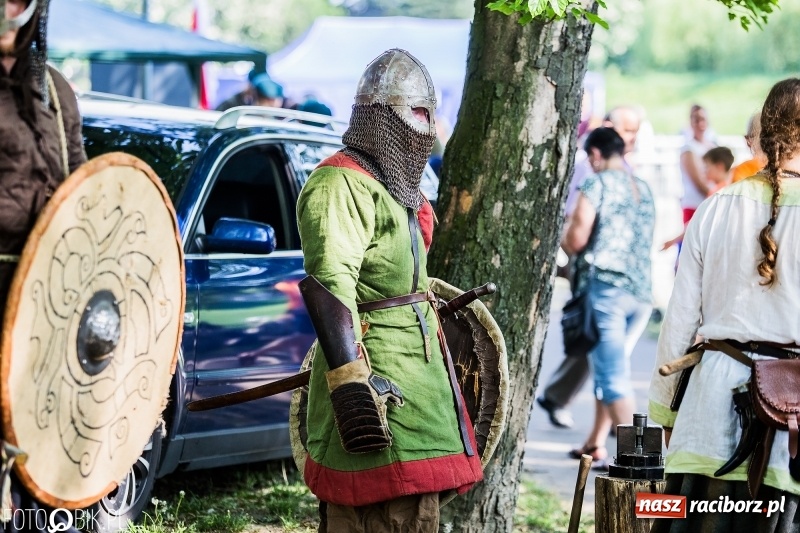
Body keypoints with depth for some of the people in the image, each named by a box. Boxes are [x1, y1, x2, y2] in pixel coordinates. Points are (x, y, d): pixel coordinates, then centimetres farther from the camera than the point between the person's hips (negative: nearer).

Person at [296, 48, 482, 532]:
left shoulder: (395, 187, 21)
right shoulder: (341, 185, -14)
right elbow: (328, 286, -26)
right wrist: (349, 381, -35)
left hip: (414, 379, 11)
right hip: (378, 382, -11)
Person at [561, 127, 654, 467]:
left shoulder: (597, 184, -3)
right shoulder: (644, 189, 18)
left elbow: (577, 240, -10)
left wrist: (563, 238, 12)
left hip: (606, 286, -7)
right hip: (642, 290, 7)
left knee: (613, 375, -7)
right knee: (610, 368, 17)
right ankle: (596, 445, 21)